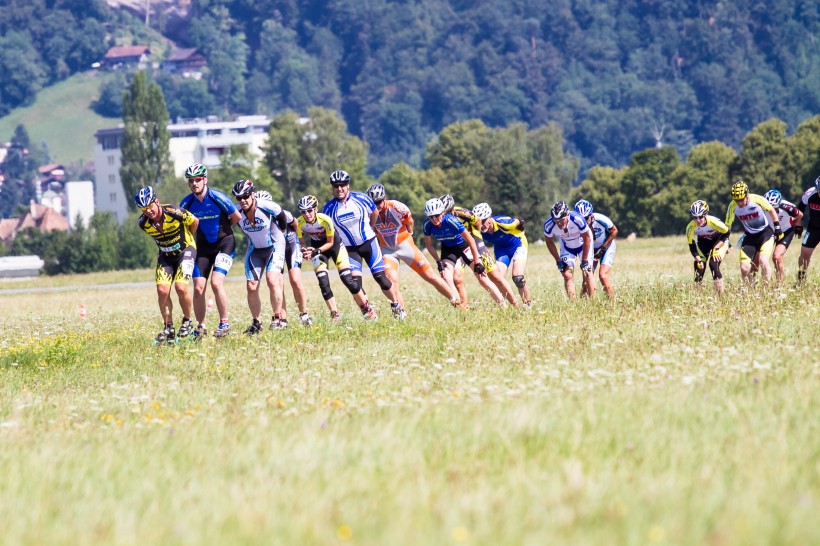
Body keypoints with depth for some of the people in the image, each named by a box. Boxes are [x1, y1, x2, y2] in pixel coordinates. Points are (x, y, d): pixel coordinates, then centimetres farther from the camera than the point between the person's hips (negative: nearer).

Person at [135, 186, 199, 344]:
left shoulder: (174, 213, -28)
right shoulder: (143, 223, -15)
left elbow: (195, 222, -7)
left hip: (185, 251, -4)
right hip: (166, 256, 4)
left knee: (181, 288, -20)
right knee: (162, 290, -13)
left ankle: (187, 322, 4)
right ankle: (168, 328, 2)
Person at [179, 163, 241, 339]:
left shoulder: (217, 198, -18)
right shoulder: (187, 203, -8)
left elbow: (236, 217, -3)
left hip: (224, 243, -4)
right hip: (203, 246, 4)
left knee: (216, 283, -19)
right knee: (198, 288, -6)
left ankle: (224, 324, -4)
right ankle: (201, 326, 9)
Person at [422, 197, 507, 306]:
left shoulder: (450, 220, -33)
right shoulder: (428, 224, -21)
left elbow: (470, 240, -25)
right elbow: (429, 245, -1)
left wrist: (477, 262, -21)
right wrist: (439, 262, -7)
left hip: (464, 245, -4)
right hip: (448, 249, 4)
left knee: (482, 277, -10)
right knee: (446, 278, -18)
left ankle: (503, 306, -4)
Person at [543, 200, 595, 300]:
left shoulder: (577, 219, -38)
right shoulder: (549, 225, -32)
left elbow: (587, 238, -20)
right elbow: (549, 242, -9)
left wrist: (584, 261, -15)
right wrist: (558, 261, -7)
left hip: (583, 244, -2)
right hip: (567, 246, 2)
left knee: (587, 273, -7)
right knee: (567, 275, -9)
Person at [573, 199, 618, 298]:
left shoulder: (601, 220, -30)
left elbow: (614, 231, -11)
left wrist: (603, 248, -11)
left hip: (606, 247, -3)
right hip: (590, 250, 3)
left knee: (603, 276, -19)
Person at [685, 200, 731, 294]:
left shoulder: (713, 222, -36)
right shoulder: (690, 227, -28)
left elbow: (726, 233, -19)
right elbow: (692, 246, -16)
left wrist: (716, 248, -24)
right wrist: (698, 260, -26)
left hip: (719, 240, -3)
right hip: (703, 242, 3)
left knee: (714, 264, -21)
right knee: (699, 266, -9)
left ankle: (720, 293, -9)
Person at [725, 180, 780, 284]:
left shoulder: (757, 200, -23)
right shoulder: (733, 206, -16)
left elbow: (771, 210, -3)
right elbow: (727, 225, -2)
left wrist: (777, 228, 2)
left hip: (765, 233, -3)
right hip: (750, 236, 3)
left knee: (763, 261, -25)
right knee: (744, 268, -8)